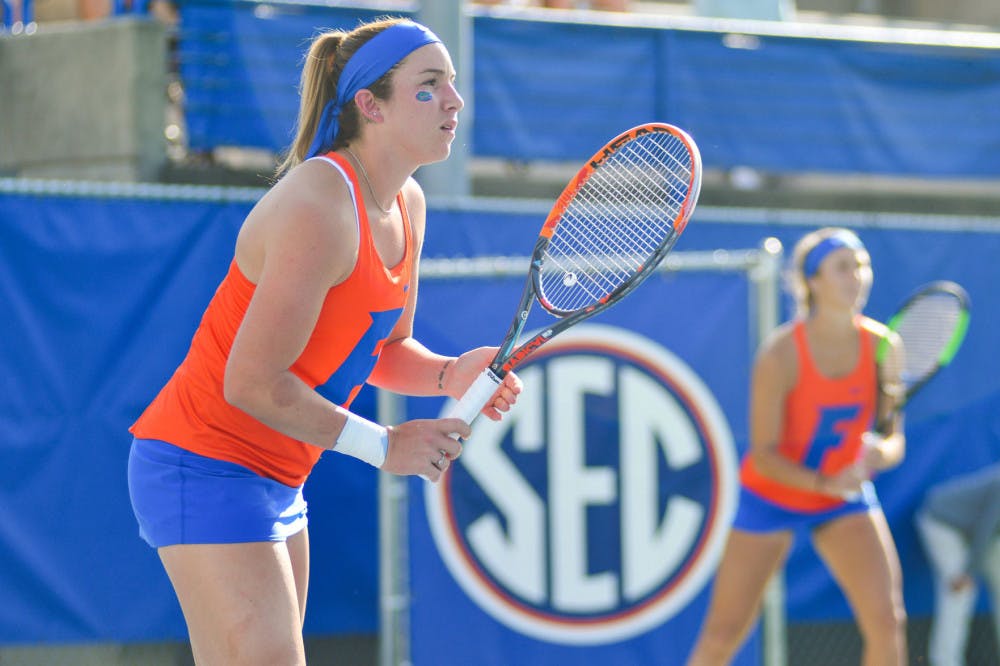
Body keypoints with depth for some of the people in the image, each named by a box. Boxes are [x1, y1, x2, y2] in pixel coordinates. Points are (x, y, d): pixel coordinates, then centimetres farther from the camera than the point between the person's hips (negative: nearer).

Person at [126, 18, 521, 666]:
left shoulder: (407, 205, 7)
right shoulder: (321, 205, -22)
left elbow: (383, 349, 18)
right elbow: (252, 382, -24)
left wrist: (451, 374, -4)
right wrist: (382, 445, -17)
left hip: (275, 480, 10)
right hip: (204, 465, -10)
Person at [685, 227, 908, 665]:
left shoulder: (882, 346, -12)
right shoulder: (780, 354, -23)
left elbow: (894, 440, -4)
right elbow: (764, 456, -22)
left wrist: (880, 454, -28)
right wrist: (826, 483, -37)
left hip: (845, 498, 3)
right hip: (771, 498, -3)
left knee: (887, 620, -16)